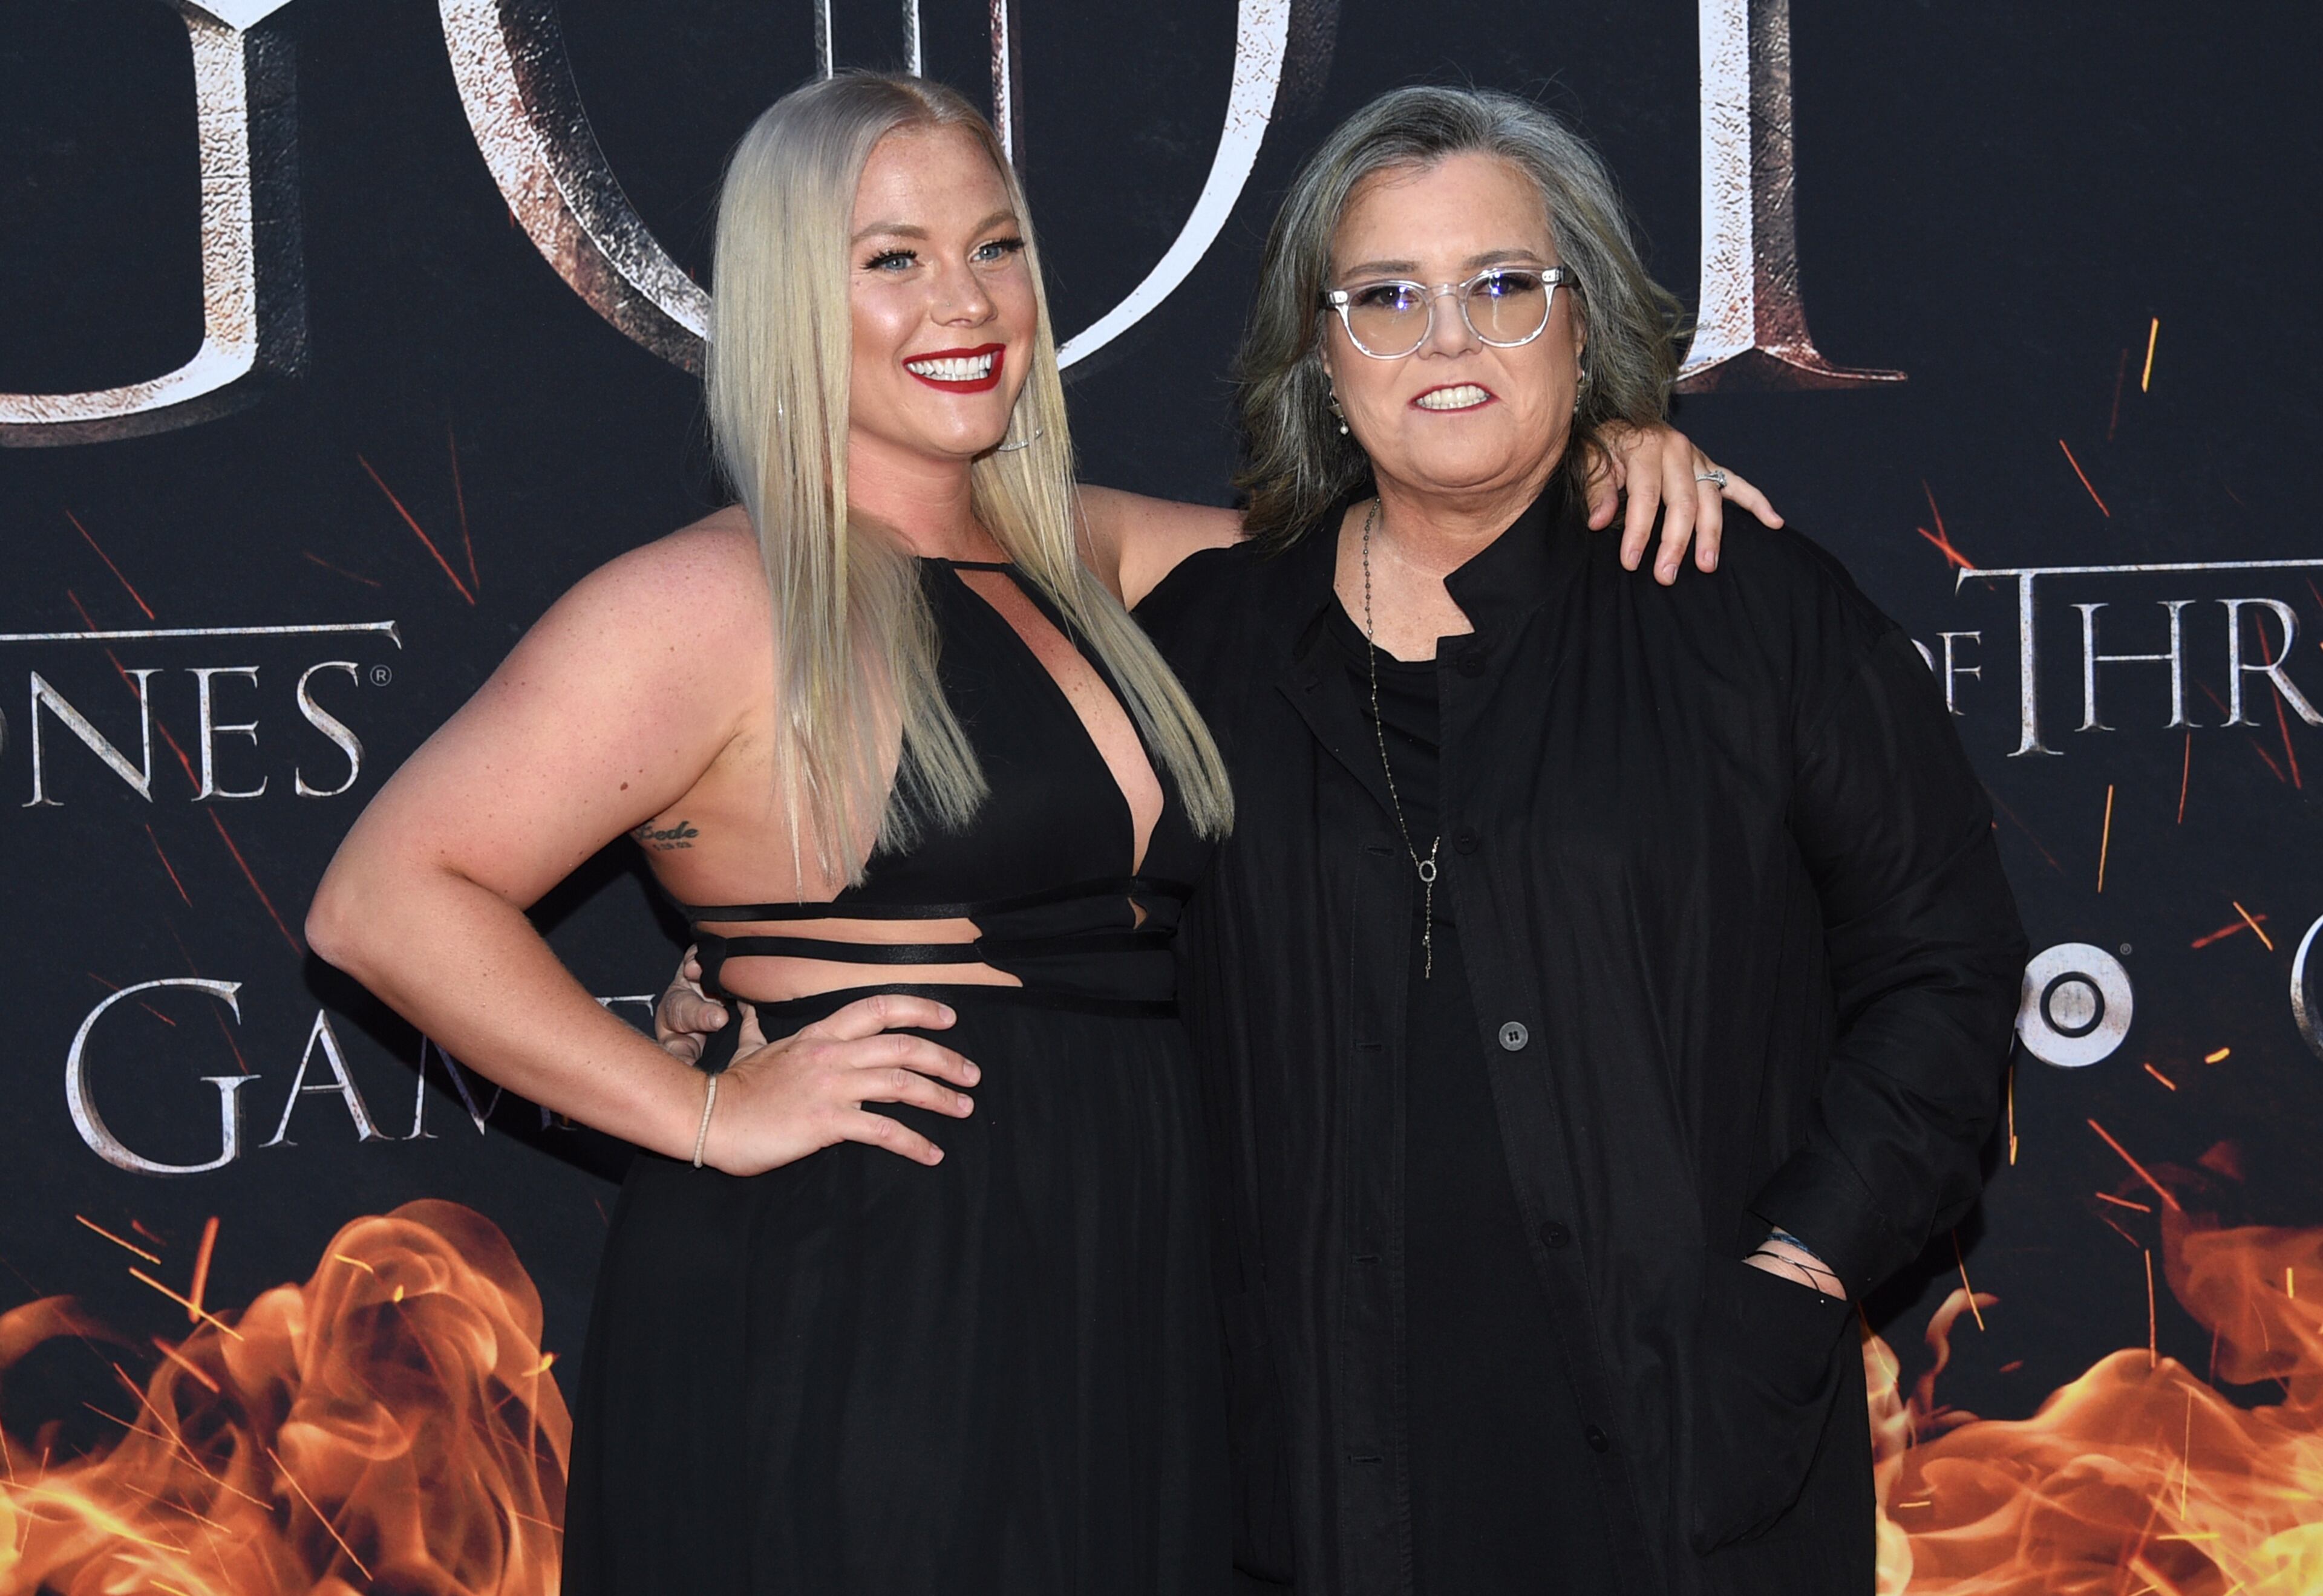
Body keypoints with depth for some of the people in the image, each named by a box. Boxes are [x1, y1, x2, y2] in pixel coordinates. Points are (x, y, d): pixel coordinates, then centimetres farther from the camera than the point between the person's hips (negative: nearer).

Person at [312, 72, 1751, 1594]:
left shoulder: (1083, 560, 13)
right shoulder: (720, 601, -9)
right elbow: (387, 900, -13)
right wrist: (710, 1113, -14)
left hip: (1125, 1314, 7)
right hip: (847, 1328, -7)